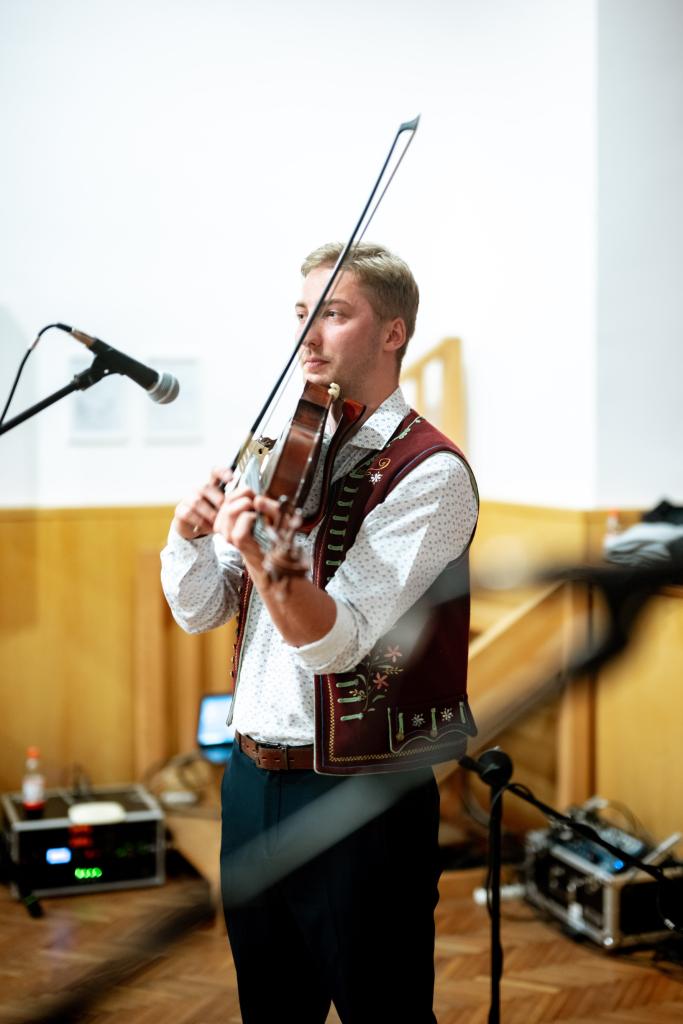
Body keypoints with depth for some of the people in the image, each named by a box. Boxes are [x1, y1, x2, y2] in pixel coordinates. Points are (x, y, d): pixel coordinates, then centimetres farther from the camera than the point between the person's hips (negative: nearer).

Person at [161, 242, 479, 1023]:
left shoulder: (430, 473, -13)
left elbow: (337, 639, -24)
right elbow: (199, 612, 6)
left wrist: (263, 557, -43)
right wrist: (189, 534, -14)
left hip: (360, 798, -7)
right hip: (252, 777, 7)